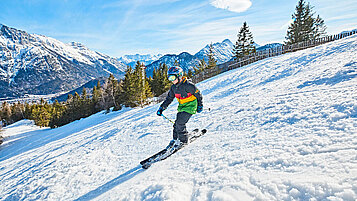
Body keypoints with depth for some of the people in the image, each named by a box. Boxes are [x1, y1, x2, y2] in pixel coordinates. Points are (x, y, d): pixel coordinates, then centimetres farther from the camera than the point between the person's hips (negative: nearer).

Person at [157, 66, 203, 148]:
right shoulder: (173, 87, 1)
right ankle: (176, 139, 27)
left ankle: (183, 140, 5)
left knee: (180, 123, -14)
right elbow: (169, 99, 11)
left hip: (190, 106, -7)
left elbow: (198, 94, -10)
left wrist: (200, 106, -4)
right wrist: (161, 108, 4)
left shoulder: (188, 85, -21)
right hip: (181, 107, 7)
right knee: (177, 123, 6)